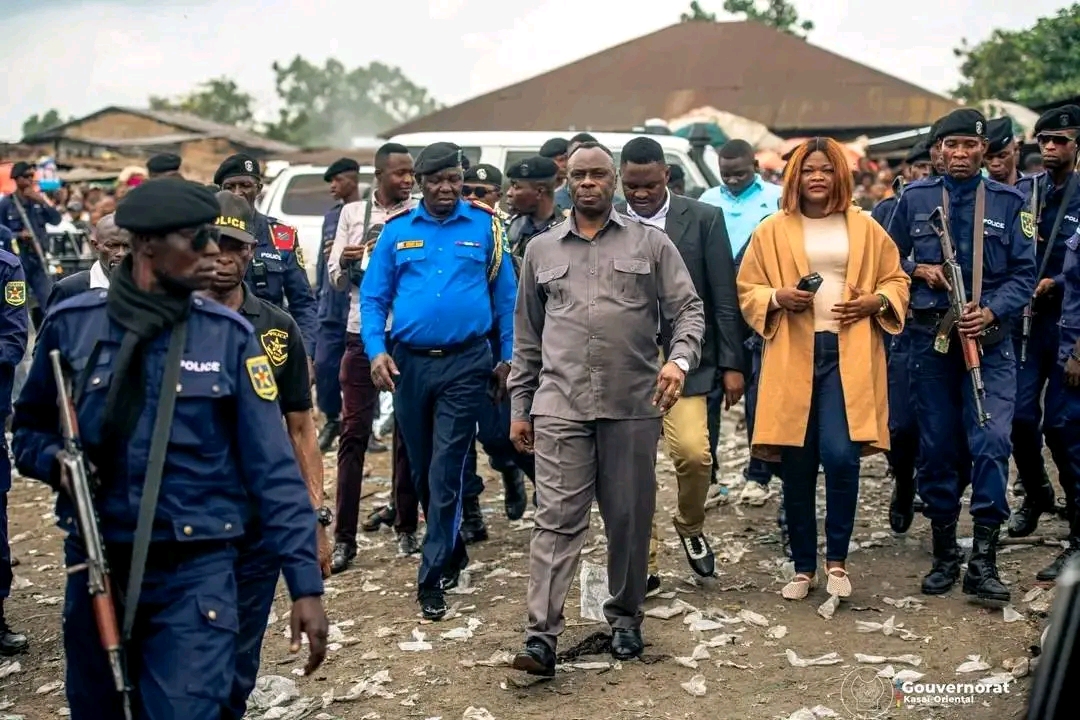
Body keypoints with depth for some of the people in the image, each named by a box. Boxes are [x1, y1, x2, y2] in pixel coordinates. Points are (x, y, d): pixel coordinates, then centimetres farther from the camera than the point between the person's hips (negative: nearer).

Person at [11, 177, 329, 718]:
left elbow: (273, 470, -7)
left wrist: (305, 583, -13)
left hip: (194, 576, -2)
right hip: (95, 567, 2)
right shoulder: (70, 324, -3)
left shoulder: (229, 336, -6)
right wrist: (55, 460, -12)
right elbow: (29, 429, 11)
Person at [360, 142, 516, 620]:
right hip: (409, 362, 3)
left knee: (445, 471, -7)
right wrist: (376, 351, -9)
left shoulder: (485, 226, 1)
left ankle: (433, 578, -1)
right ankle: (452, 551, 35)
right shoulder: (397, 231, 5)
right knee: (422, 469, 14)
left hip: (466, 364, -3)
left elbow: (505, 296, 4)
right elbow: (373, 298, 5)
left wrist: (507, 357, 1)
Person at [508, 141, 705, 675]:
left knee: (630, 519, 8)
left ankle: (625, 618, 26)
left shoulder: (650, 243, 7)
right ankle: (541, 636, -6)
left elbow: (688, 309, 4)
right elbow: (526, 336, 16)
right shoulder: (541, 250, 13)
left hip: (634, 404, 0)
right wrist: (520, 407, 14)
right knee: (557, 519, -5)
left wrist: (679, 359, -16)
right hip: (560, 404, 0)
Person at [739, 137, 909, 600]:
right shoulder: (772, 231, 7)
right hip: (792, 357, 1)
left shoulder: (865, 228, 10)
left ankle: (836, 558, 5)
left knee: (840, 456, -15)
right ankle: (803, 567, 19)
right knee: (796, 467, 4)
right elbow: (746, 291, 9)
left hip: (849, 356, 0)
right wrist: (778, 297, -10)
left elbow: (896, 280, 16)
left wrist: (875, 302, -4)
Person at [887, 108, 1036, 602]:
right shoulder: (915, 199, 7)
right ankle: (944, 555, 19)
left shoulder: (1008, 202, 5)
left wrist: (990, 312, -14)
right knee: (936, 447, 6)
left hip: (989, 341, -1)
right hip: (931, 339, 1)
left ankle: (983, 560, -7)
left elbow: (1024, 273, 2)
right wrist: (920, 271, -6)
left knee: (992, 441, -14)